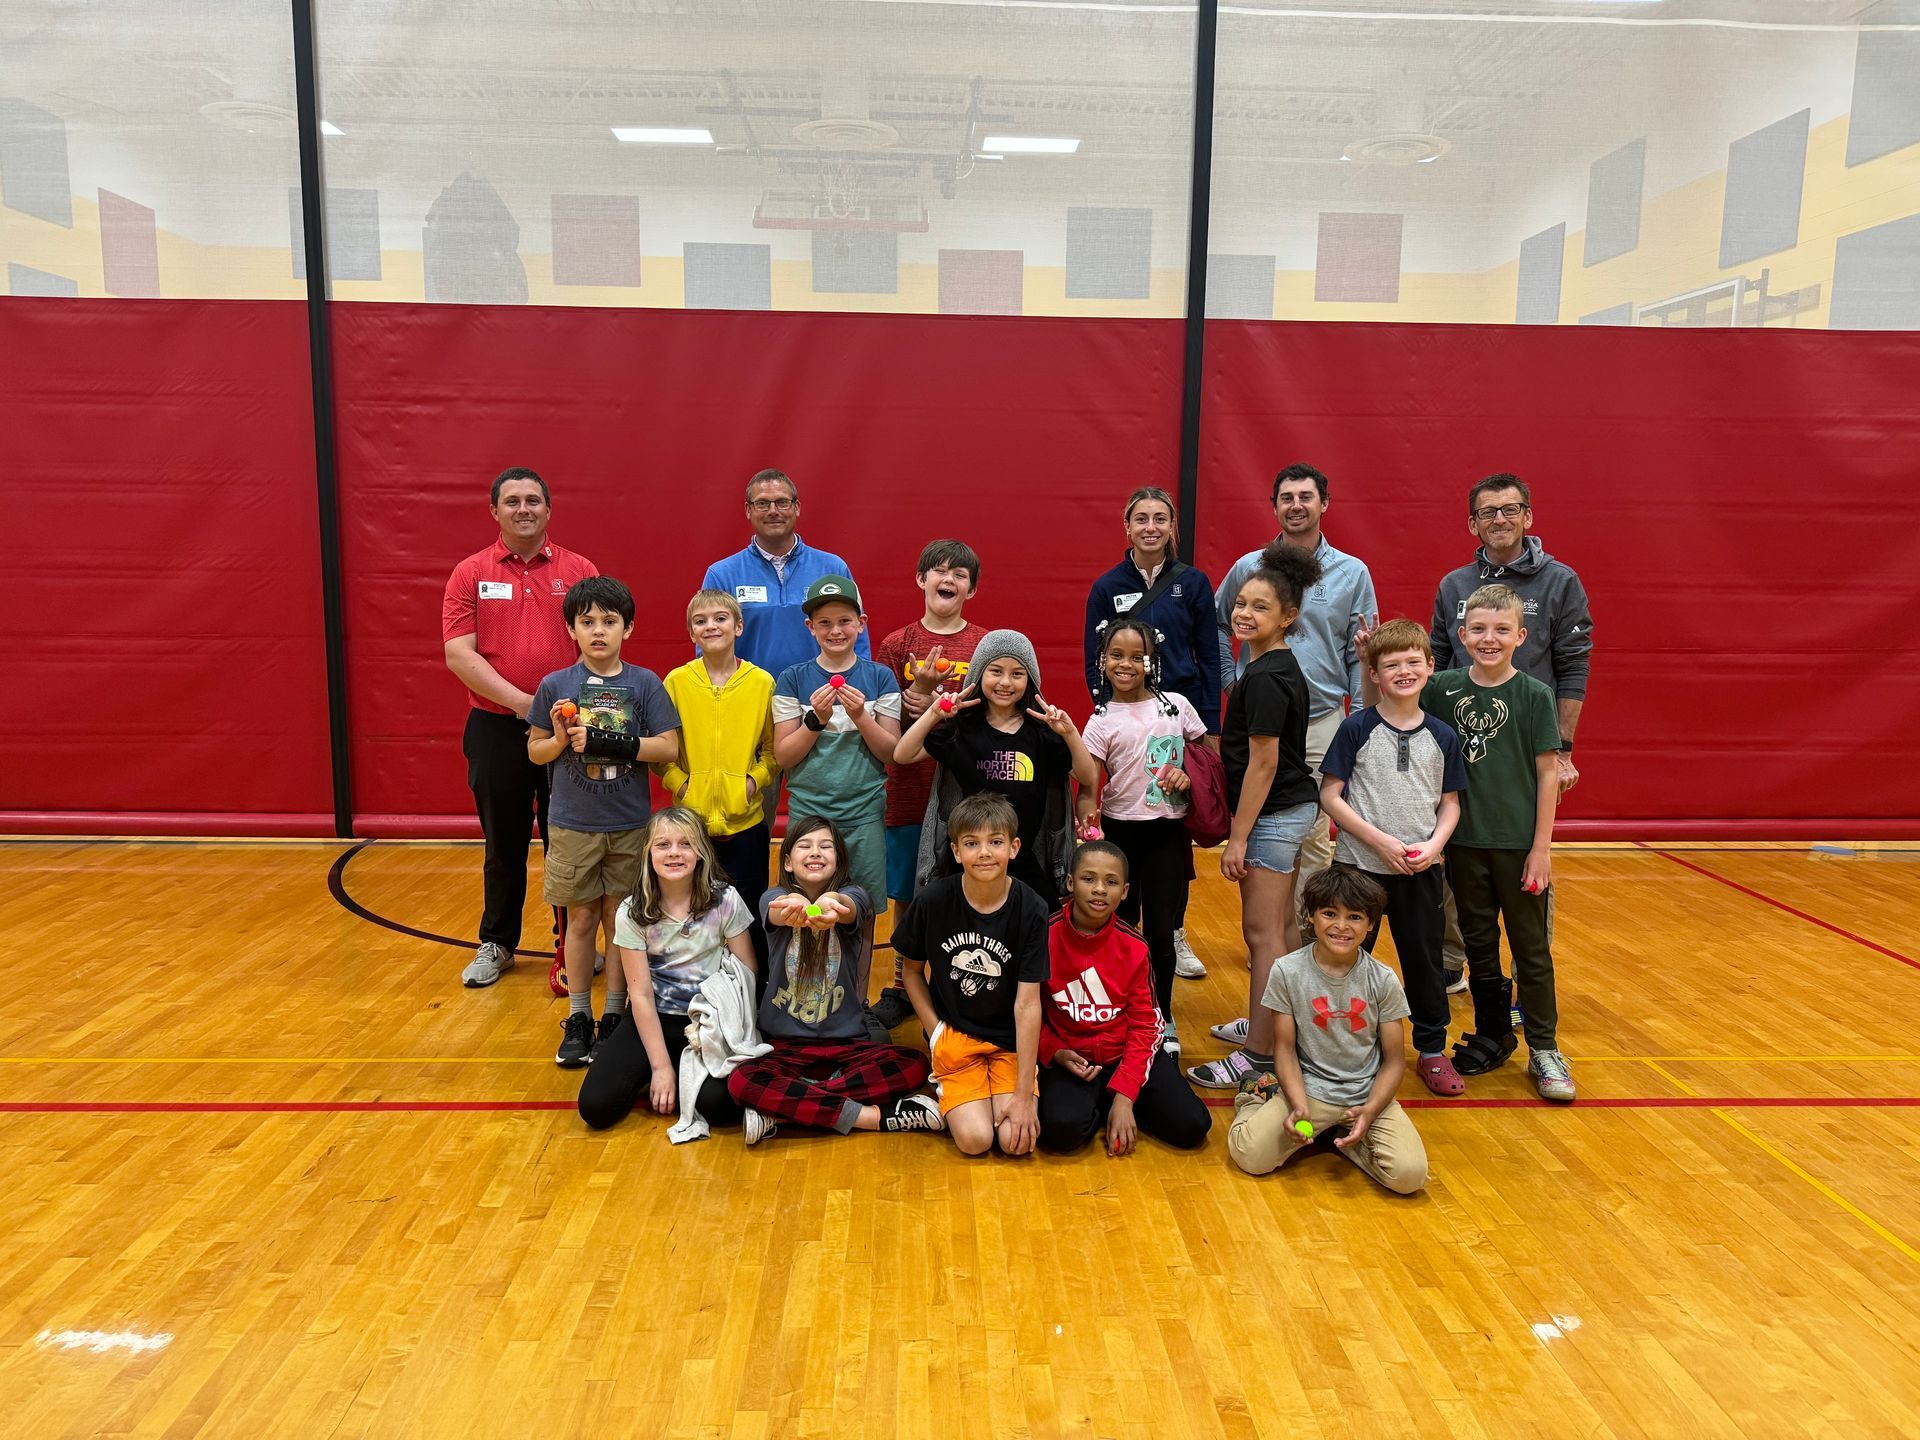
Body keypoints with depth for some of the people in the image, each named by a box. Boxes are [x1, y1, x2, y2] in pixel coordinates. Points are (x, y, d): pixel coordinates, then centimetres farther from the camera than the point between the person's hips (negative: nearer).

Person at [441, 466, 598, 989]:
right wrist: (520, 701, -16)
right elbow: (459, 655, -6)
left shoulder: (579, 570, 3)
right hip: (497, 729, 0)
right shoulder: (470, 574, 2)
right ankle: (497, 944, 27)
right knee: (504, 843, 12)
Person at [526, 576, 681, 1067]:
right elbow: (535, 751, 6)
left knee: (621, 920, 7)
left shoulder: (644, 684, -3)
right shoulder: (556, 686, 0)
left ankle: (615, 1017, 20)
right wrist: (559, 740, -16)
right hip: (573, 824, 1)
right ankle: (578, 1019, 22)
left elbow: (668, 746, -10)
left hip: (629, 825, 0)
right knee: (581, 920, 9)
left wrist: (605, 741, -18)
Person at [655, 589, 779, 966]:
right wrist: (677, 782, -9)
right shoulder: (676, 681, -1)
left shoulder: (762, 682, -1)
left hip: (745, 820, 0)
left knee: (749, 918, 10)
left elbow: (776, 747, 6)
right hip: (691, 819, 0)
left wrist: (755, 779, -9)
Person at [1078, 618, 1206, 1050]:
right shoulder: (1102, 722, -4)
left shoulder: (1176, 705, 2)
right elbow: (1088, 787, -9)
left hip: (1168, 834, 1)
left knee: (1161, 932, 7)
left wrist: (1189, 775, -8)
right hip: (1120, 832, -1)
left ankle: (1163, 1018, 26)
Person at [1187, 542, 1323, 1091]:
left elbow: (1262, 762, -21)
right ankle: (1276, 1026, 32)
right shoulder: (1282, 667, 10)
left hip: (1274, 814, -10)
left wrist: (1239, 837, -17)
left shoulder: (1265, 676, -19)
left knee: (1262, 933, -4)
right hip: (1294, 807, 10)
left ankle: (1259, 1055, 3)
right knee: (1283, 926, 18)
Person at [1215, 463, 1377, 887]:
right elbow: (1217, 626, 16)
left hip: (1322, 722, 0)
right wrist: (1230, 681, 6)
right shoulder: (1248, 568, 3)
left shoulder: (1353, 573, 2)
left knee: (1314, 837, 5)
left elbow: (1360, 655, 4)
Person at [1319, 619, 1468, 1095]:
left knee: (1425, 960, 12)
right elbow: (1330, 796, -8)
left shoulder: (1443, 736, 3)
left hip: (1421, 871, 3)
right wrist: (1380, 841, -15)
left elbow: (1450, 804, 8)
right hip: (1360, 865, -2)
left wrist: (1434, 845, -11)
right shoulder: (1356, 729, -6)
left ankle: (1432, 1050, 29)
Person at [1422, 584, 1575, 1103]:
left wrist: (1542, 846, -8)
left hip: (1518, 843, -2)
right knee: (1479, 944, 14)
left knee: (1531, 947, 7)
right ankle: (1492, 1036, 30)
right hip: (1465, 840, 3)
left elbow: (1548, 773, -5)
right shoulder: (1443, 689, 0)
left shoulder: (1535, 695, -7)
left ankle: (1544, 1050, 19)